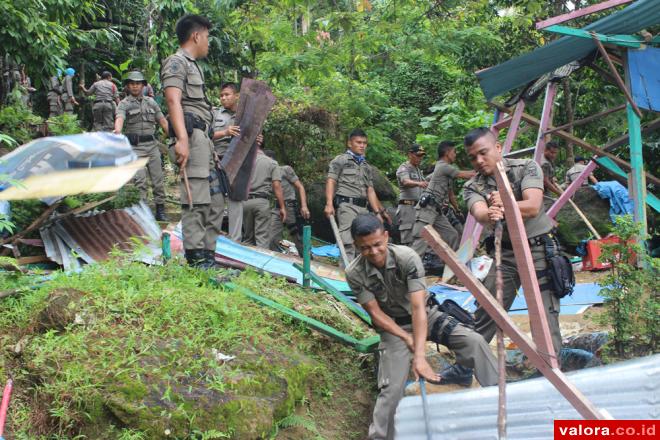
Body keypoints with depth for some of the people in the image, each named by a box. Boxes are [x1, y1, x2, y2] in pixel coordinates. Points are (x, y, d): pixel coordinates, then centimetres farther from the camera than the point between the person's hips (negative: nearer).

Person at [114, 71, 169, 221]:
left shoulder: (151, 102, 14)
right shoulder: (124, 104, 1)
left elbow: (163, 121, 15)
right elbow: (119, 119, -19)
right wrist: (118, 131, -41)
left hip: (152, 145, 4)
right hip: (135, 147, -4)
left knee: (158, 179, 4)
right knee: (140, 181, -10)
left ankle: (160, 210, 12)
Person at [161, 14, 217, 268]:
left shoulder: (192, 66, 27)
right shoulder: (177, 62, -2)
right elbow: (174, 101, -17)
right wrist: (182, 139, -29)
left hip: (202, 137, 10)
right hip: (191, 135, -10)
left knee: (209, 199, 11)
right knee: (196, 201, -13)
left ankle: (209, 253, 16)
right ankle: (197, 259, -13)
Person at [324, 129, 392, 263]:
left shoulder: (366, 167, 23)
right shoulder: (340, 160, 5)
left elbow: (370, 191, 20)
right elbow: (330, 181, -4)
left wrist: (378, 211, 12)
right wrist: (329, 204, -18)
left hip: (363, 207, 7)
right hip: (347, 205, -7)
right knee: (348, 242, -15)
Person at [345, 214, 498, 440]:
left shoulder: (407, 258, -27)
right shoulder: (355, 273, -20)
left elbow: (418, 307, -31)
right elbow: (375, 313, -14)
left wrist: (420, 356, -38)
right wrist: (408, 341, -22)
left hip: (427, 315, 0)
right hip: (392, 326, 0)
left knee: (475, 342, -18)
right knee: (391, 388, -16)